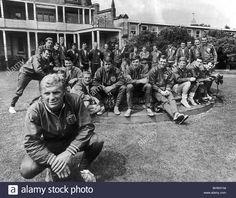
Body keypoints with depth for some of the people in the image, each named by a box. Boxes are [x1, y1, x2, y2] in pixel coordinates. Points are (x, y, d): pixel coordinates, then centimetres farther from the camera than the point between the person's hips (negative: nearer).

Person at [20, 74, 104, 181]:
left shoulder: (75, 100, -22)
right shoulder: (34, 111, -23)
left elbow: (87, 127, -19)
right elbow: (31, 142, -21)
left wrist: (69, 152, -30)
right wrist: (53, 160, -35)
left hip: (73, 140, 1)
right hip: (49, 145, 0)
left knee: (97, 141, -28)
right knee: (26, 170, -24)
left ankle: (83, 167, 5)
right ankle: (52, 168, 12)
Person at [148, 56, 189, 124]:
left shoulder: (168, 72, 15)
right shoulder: (153, 71, 0)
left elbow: (170, 83, 14)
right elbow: (151, 83, -6)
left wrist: (167, 90, -7)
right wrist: (161, 91, -13)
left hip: (165, 89, 4)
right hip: (156, 90, -4)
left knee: (172, 99, -27)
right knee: (165, 101, -30)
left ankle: (176, 114, -50)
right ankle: (174, 116, -52)